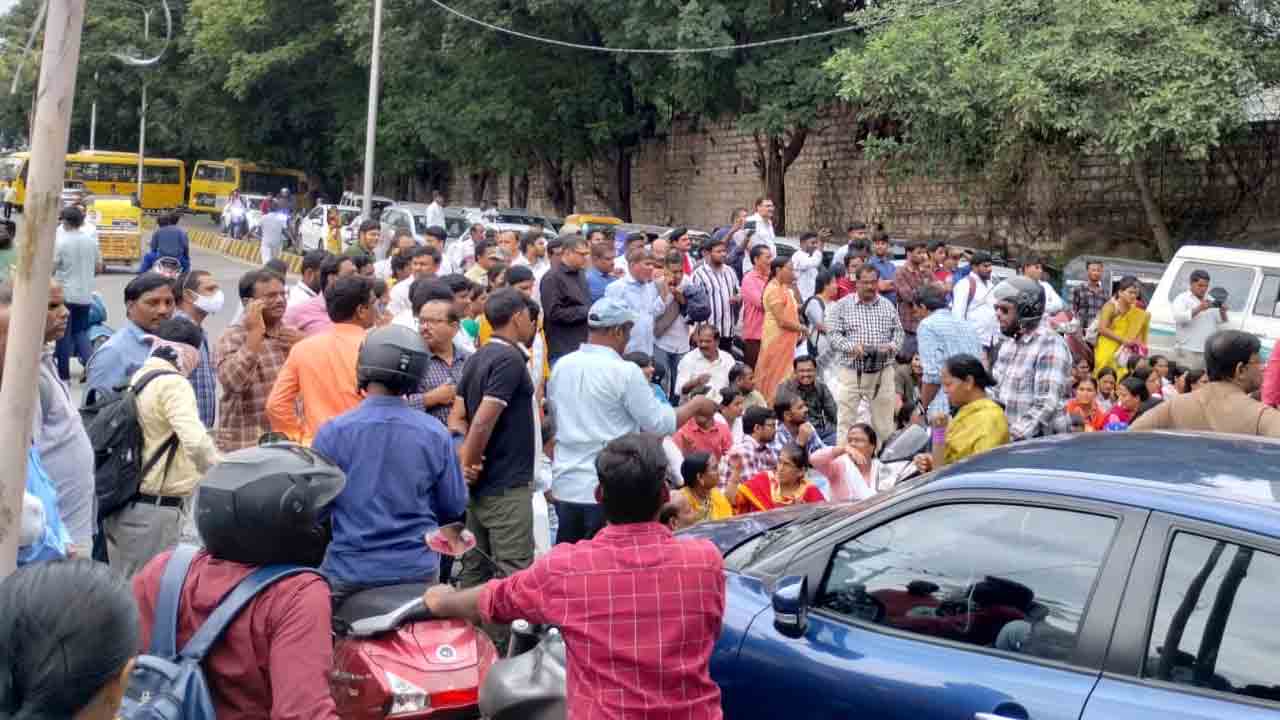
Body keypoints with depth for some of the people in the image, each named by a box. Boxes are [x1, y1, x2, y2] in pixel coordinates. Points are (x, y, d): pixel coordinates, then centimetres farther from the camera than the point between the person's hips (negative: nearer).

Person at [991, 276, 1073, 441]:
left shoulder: (1050, 345, -14)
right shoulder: (1009, 342, 14)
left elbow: (1046, 405, -22)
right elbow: (997, 390, 20)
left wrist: (1014, 436, -26)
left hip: (1042, 442, -8)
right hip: (1004, 437, 8)